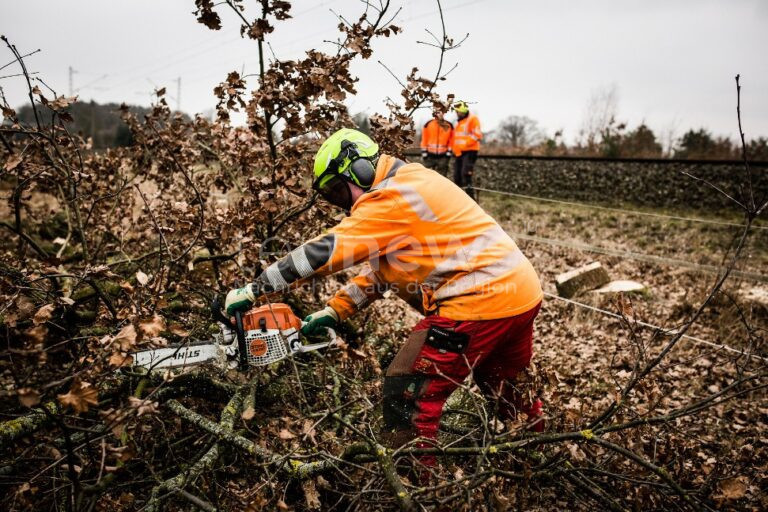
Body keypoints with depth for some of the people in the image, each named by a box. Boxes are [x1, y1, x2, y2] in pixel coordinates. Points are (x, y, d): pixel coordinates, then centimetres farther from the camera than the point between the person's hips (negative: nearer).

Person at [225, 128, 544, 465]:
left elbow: (323, 251, -18)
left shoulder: (391, 198, -14)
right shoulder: (408, 188, 17)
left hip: (479, 301, -10)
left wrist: (253, 290, -12)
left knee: (407, 395, -1)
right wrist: (335, 310, 11)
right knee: (507, 387, 29)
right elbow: (380, 268, 18)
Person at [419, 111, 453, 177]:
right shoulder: (428, 124, -1)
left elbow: (451, 140, 7)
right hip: (430, 154, -1)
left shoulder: (449, 126, 2)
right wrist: (424, 152, -1)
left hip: (443, 156, 1)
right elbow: (424, 139, 2)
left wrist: (449, 152, 1)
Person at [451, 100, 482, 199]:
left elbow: (476, 135, -14)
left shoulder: (472, 119, -5)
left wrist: (464, 143, -17)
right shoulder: (458, 122, 21)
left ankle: (470, 198, -15)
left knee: (465, 174, -18)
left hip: (469, 151, -9)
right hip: (459, 153, 9)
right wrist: (454, 149, 14)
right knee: (457, 176, 8)